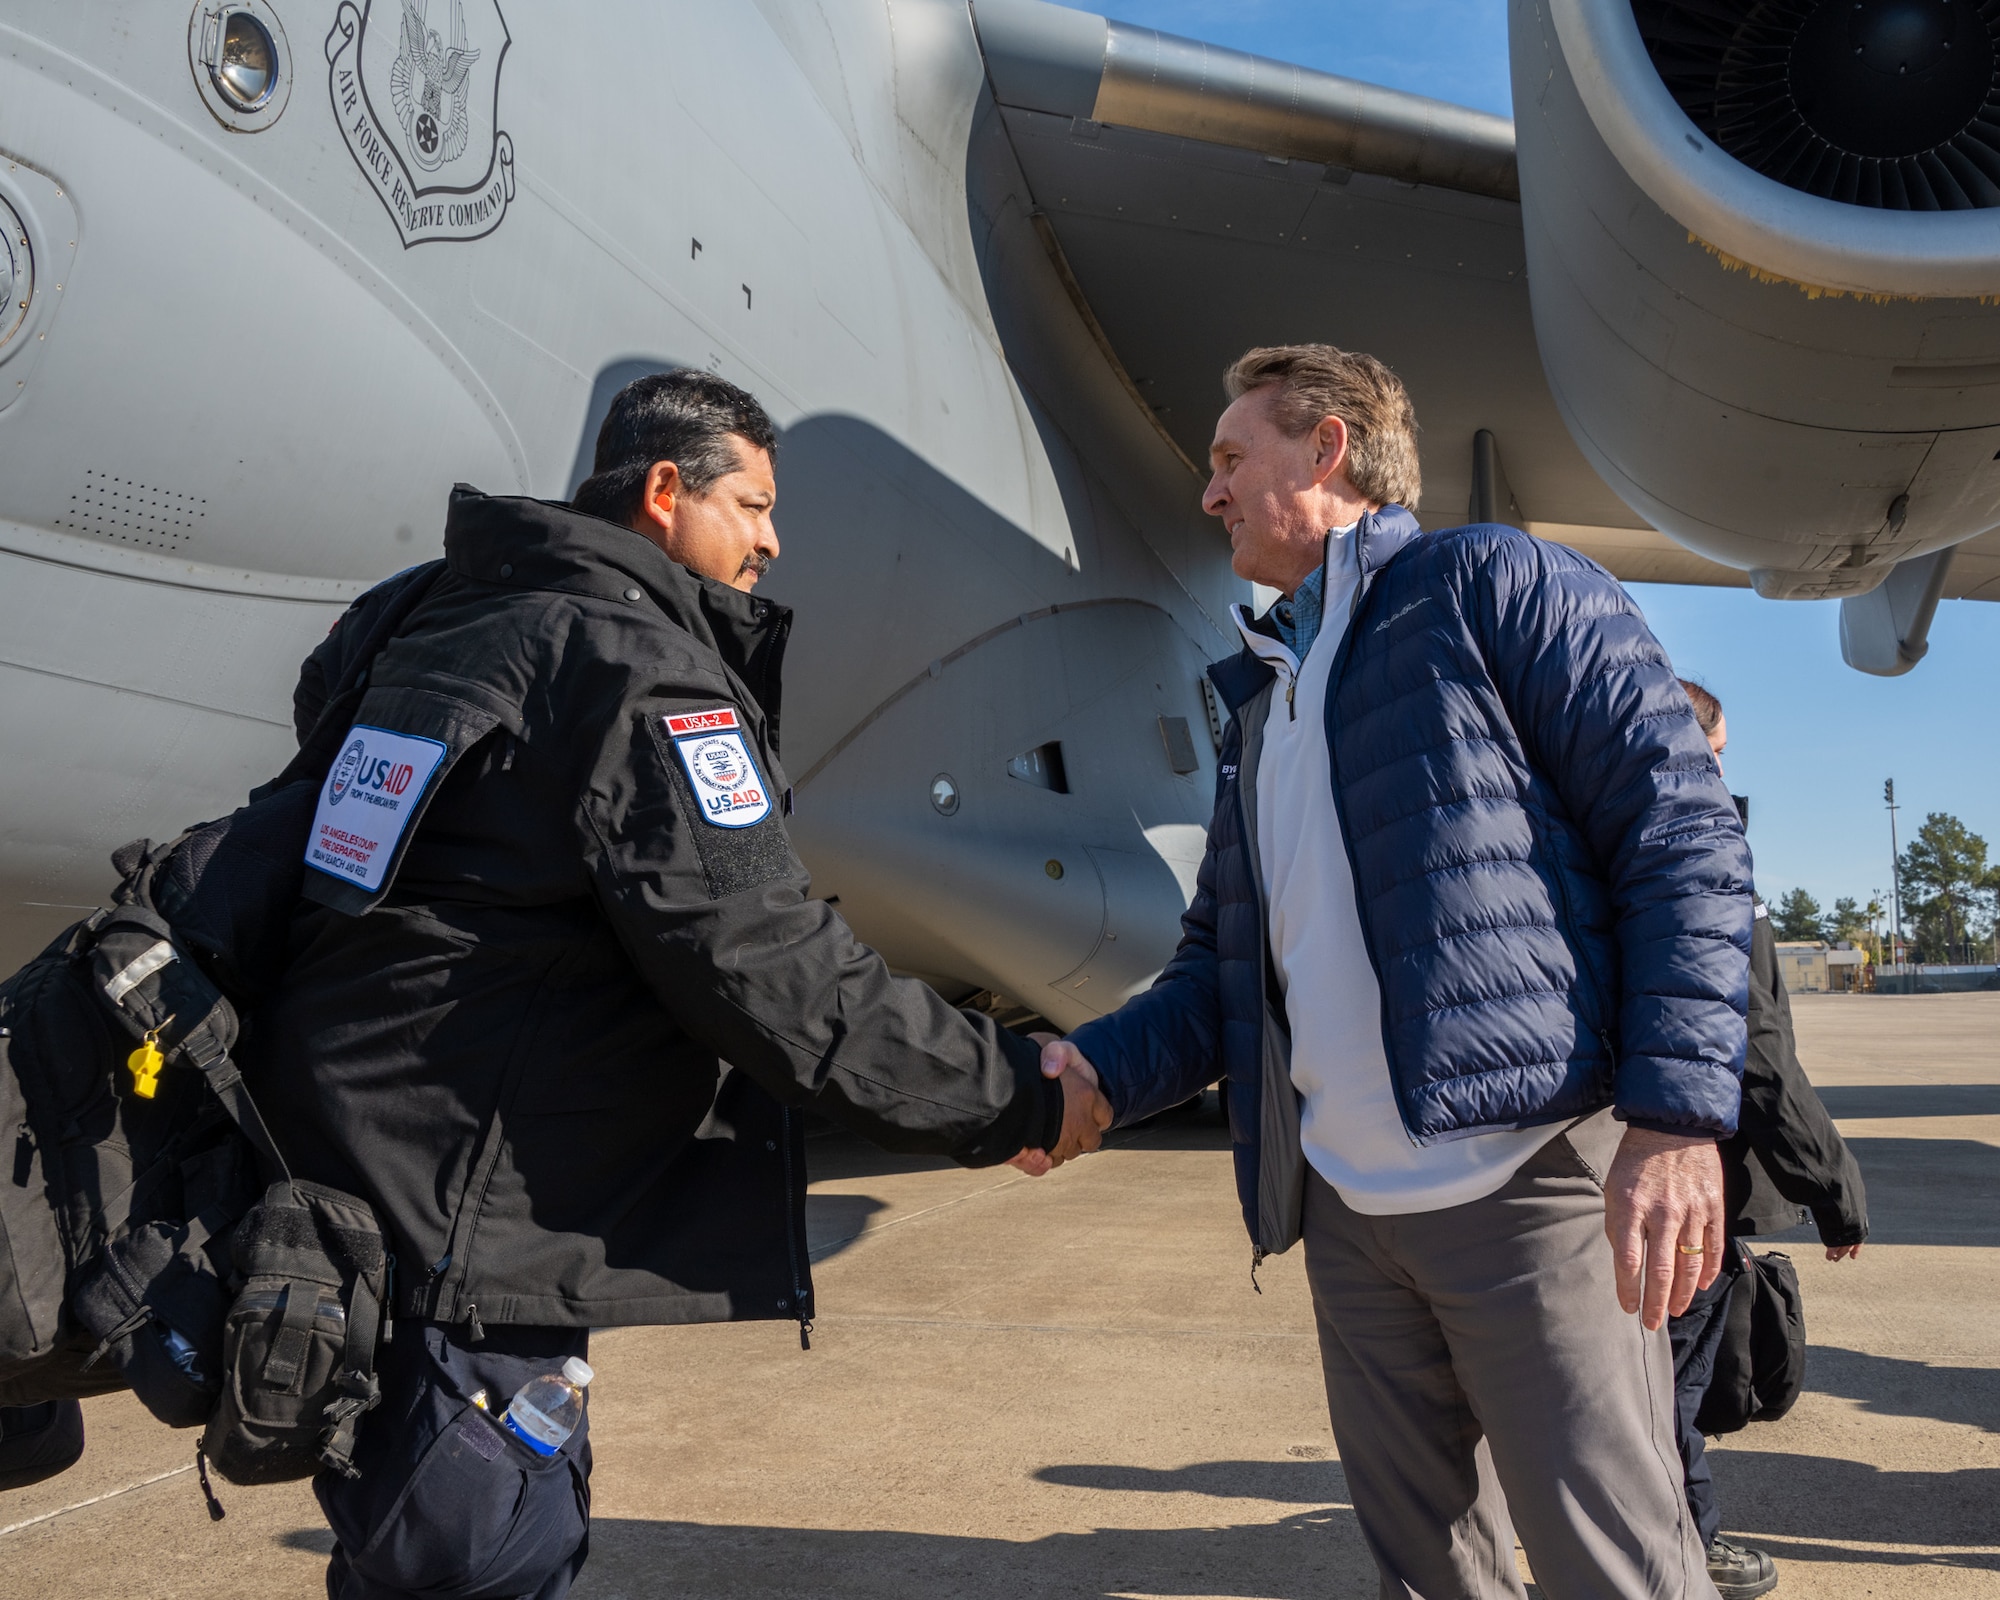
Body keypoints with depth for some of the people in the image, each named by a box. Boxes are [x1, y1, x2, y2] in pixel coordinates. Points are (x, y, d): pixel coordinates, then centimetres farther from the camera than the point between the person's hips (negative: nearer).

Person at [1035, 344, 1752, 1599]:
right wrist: (1099, 1069, 1)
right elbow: (1223, 963, 19)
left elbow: (1685, 832, -9)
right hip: (1344, 1211, 7)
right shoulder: (1261, 696, 20)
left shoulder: (1495, 586, -1)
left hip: (1533, 1180, -6)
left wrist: (1677, 1117, -18)